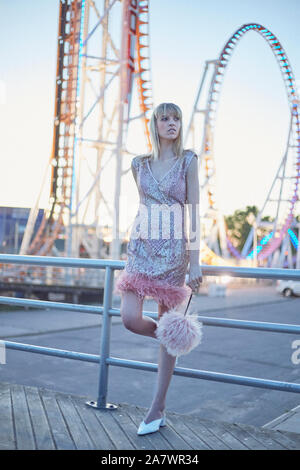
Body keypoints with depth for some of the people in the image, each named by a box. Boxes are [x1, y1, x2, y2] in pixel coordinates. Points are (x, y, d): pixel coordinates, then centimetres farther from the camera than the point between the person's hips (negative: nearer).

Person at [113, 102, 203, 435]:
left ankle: (157, 410, 11)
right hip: (142, 246, 3)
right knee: (130, 318, -12)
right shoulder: (139, 164, 9)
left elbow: (193, 211, -4)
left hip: (174, 249, -3)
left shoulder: (188, 161, 0)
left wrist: (195, 261, -10)